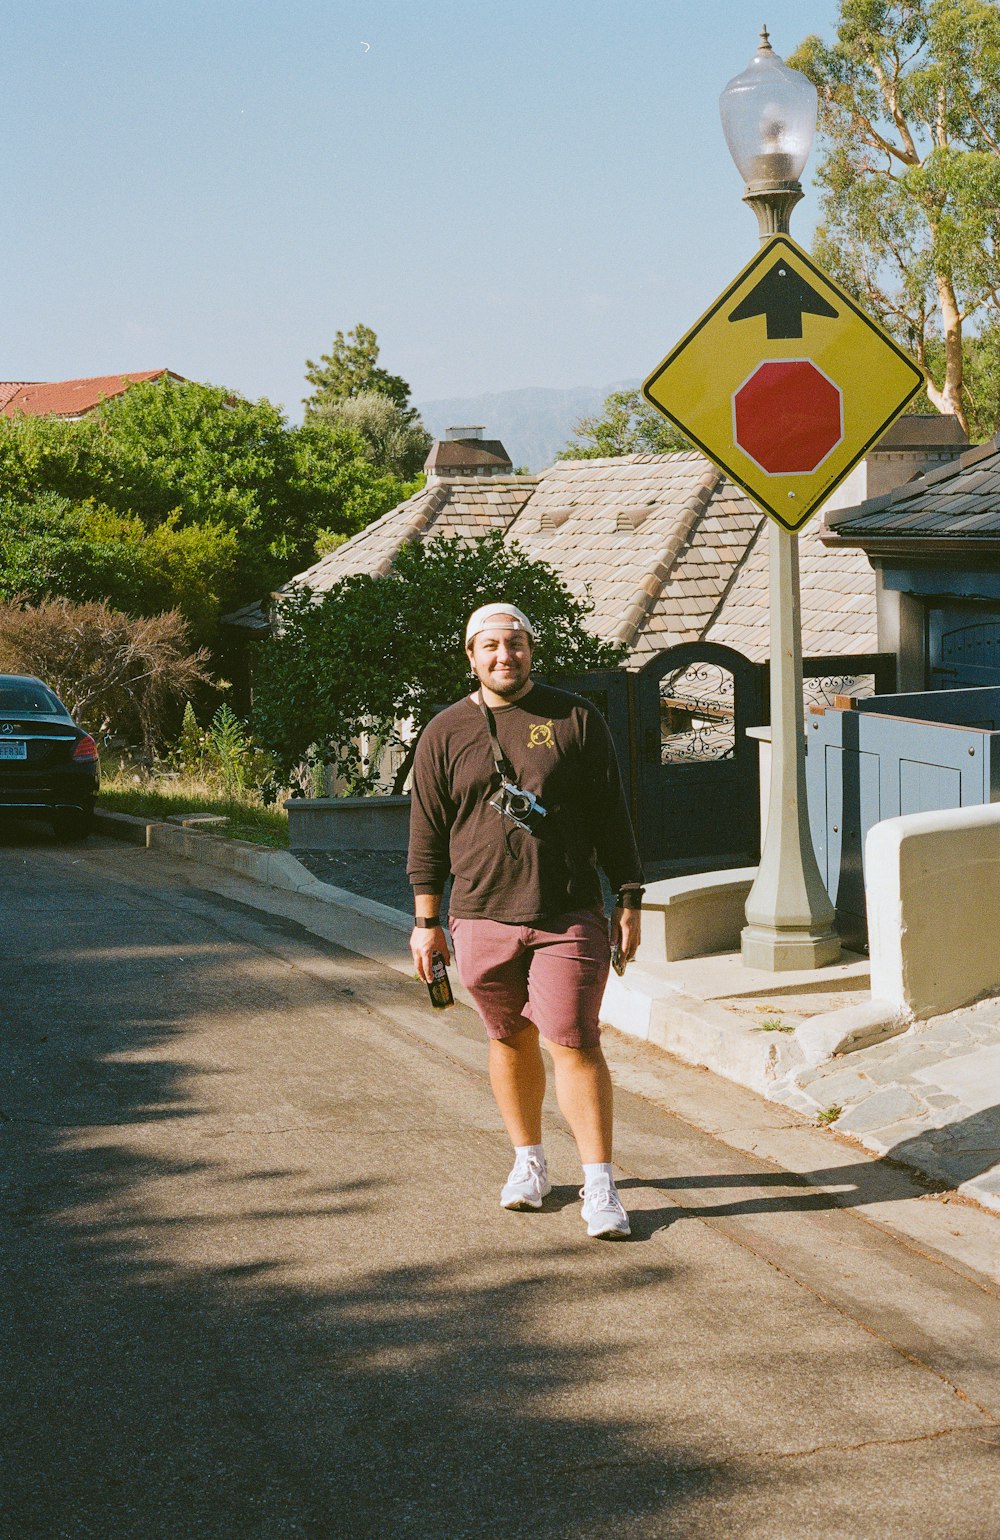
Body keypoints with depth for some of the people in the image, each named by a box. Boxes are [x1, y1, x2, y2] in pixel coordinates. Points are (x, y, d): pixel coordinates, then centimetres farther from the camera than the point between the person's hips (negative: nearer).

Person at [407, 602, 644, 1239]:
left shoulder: (576, 719, 3)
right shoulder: (446, 733, 6)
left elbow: (612, 818, 6)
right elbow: (428, 832, 10)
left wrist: (629, 904, 5)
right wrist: (427, 921, 8)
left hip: (569, 916, -2)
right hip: (482, 919, 2)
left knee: (575, 1044, -7)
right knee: (510, 1041, 11)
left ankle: (600, 1186, -2)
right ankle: (529, 1161, 29)